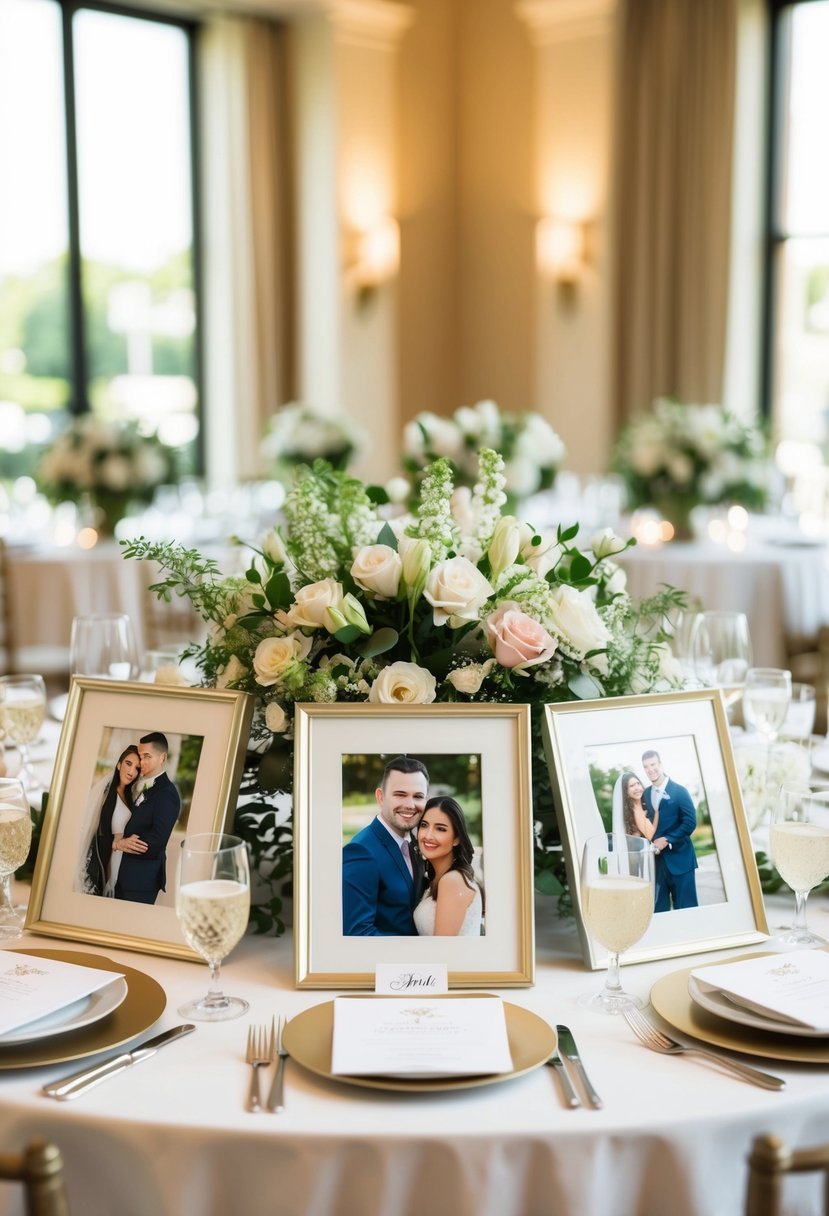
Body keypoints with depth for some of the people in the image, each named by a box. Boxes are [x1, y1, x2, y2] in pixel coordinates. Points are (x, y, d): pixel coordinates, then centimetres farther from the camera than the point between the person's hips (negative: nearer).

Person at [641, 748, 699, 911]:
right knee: (658, 908, 6)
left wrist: (667, 840, -15)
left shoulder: (679, 791, -4)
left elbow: (690, 823, -10)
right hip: (655, 859, 4)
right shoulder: (645, 795, 9)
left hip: (679, 857, -4)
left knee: (686, 907, 0)